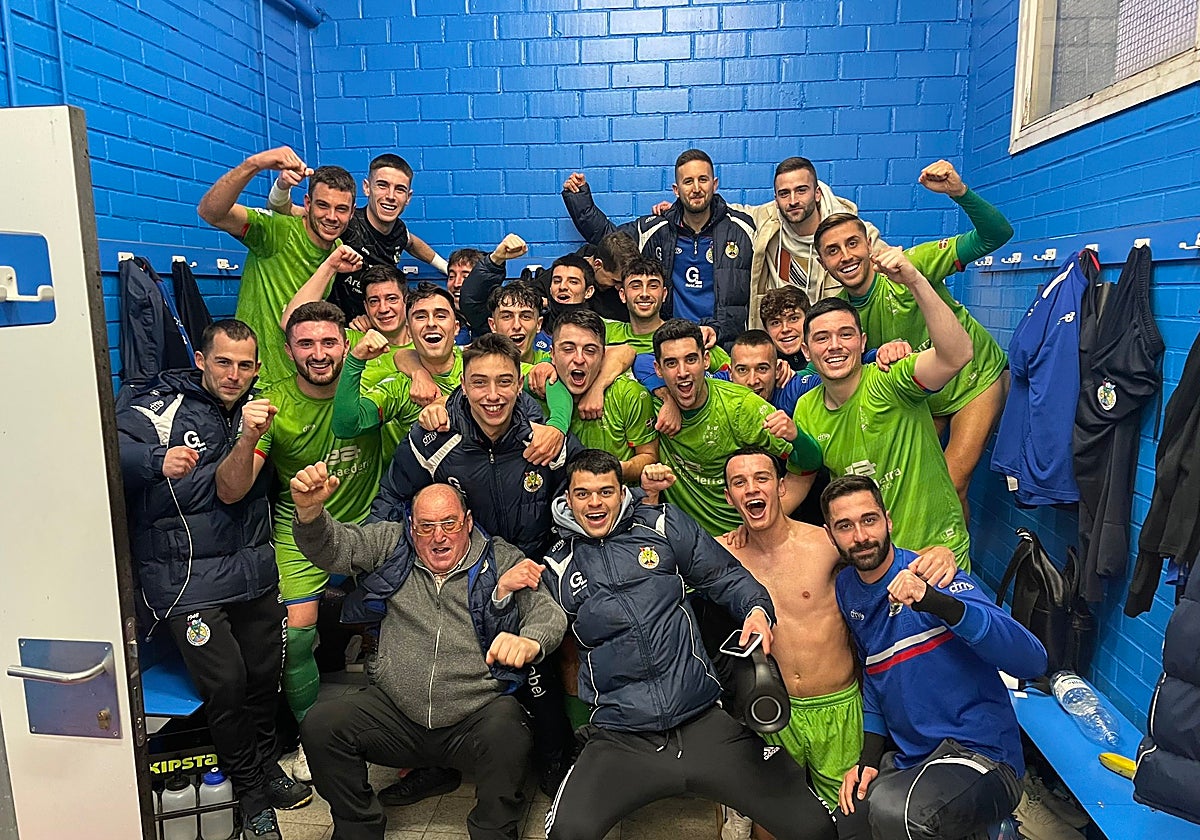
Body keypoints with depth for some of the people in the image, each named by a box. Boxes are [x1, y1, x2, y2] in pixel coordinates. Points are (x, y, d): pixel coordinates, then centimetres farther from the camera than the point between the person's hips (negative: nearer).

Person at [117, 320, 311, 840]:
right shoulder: (163, 407, -7)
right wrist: (157, 460, -39)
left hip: (253, 570, 5)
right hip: (186, 578, -5)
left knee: (265, 671, 10)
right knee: (225, 681, -5)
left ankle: (267, 767, 35)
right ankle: (251, 792, 18)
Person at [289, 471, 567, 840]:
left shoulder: (501, 560, 2)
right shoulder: (391, 544, 9)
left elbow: (548, 611, -6)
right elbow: (333, 548, 1)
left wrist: (529, 642, -31)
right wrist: (309, 511, -23)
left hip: (478, 712, -2)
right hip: (395, 709, 3)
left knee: (508, 740, -33)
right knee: (320, 726, -17)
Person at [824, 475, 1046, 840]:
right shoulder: (847, 590, 6)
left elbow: (1032, 660, -25)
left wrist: (934, 600, -38)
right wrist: (868, 760, 10)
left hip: (983, 757, -7)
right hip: (907, 761, 7)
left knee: (892, 809, -34)